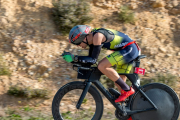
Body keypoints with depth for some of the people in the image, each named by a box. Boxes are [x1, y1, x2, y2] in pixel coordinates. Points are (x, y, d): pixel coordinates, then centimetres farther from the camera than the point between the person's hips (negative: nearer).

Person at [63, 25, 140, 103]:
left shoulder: (97, 36, -19)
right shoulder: (91, 37, 9)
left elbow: (93, 60, -20)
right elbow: (90, 59, 15)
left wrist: (75, 58, -21)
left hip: (129, 49, -10)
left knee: (102, 66, -20)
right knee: (118, 83, 10)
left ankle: (127, 90, -15)